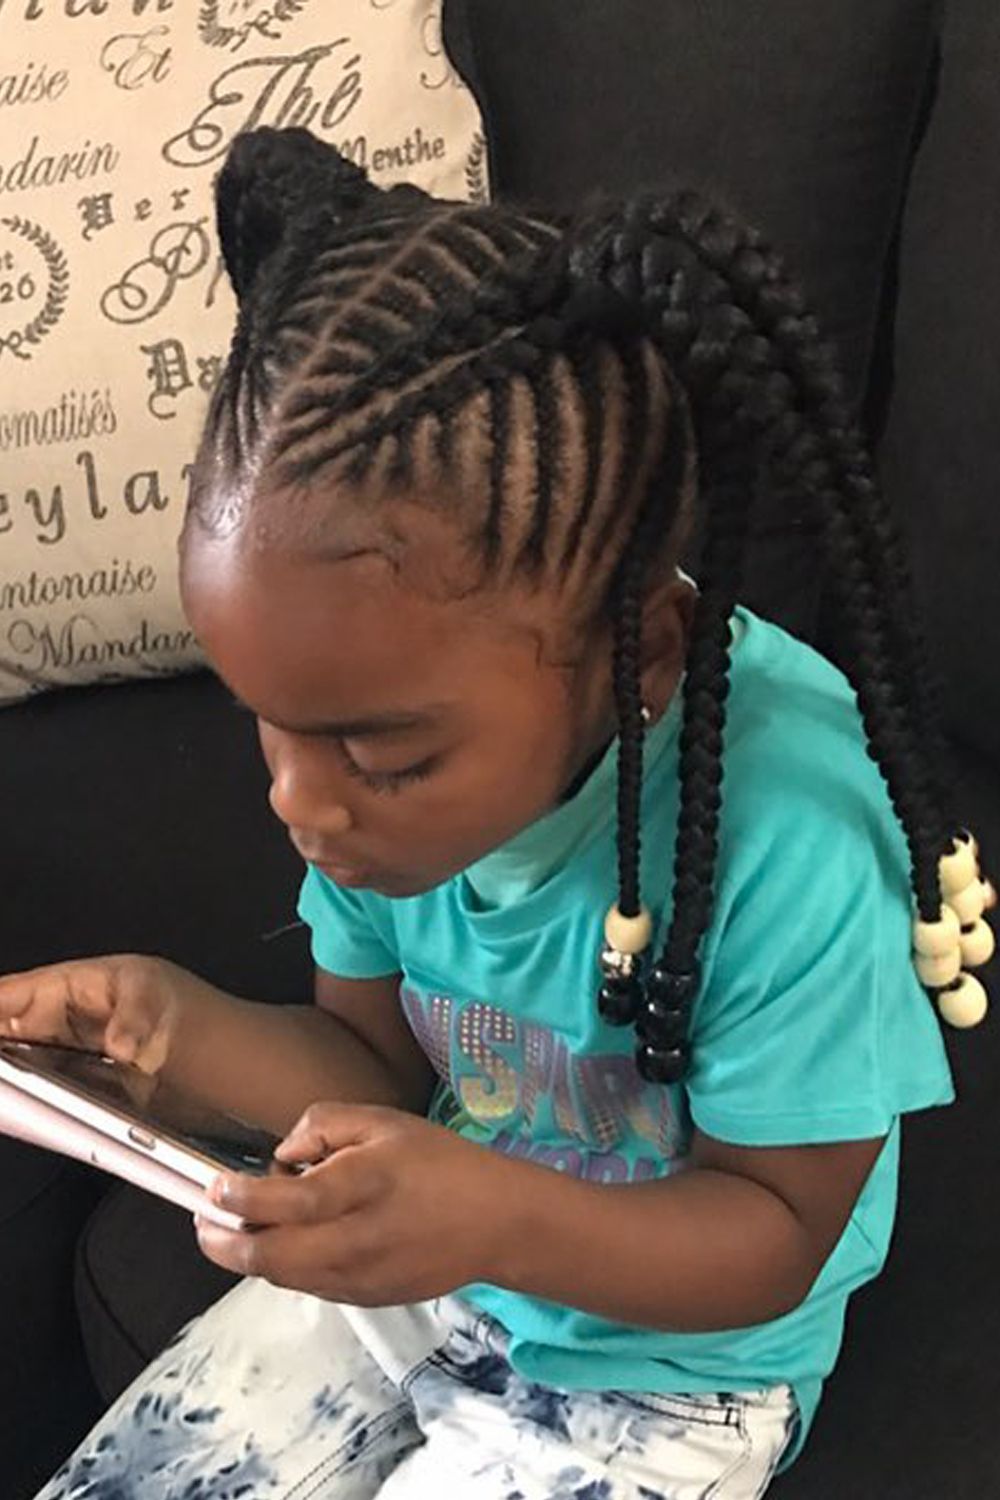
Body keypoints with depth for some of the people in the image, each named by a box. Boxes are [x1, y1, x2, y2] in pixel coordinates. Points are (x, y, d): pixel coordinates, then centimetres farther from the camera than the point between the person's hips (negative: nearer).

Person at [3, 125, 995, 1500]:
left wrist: (500, 1219, -39)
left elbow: (775, 1239, -20)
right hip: (392, 1275, 5)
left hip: (659, 1366, -4)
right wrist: (174, 1022, -22)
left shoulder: (791, 837, -35)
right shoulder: (399, 730, -17)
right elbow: (379, 1066, -3)